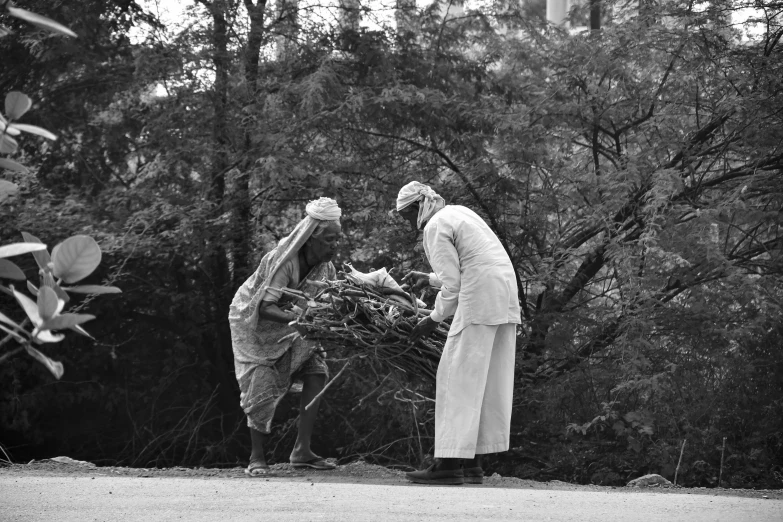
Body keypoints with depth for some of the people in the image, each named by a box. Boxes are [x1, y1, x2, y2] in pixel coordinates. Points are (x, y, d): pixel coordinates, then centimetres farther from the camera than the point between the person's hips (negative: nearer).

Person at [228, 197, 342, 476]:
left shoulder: (326, 267, -12)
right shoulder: (283, 262, -33)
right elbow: (265, 308, -40)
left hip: (288, 327, 6)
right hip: (253, 321, -6)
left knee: (316, 372, -10)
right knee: (263, 384, -13)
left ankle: (302, 451, -7)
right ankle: (257, 457, 2)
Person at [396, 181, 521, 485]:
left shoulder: (435, 228, -5)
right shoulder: (458, 212, 23)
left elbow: (452, 284, -10)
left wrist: (434, 319, 1)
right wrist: (430, 279, 34)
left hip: (479, 301, -9)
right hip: (506, 300, 9)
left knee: (459, 379, -7)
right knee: (490, 382, 8)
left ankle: (450, 464, -11)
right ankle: (473, 463, 10)